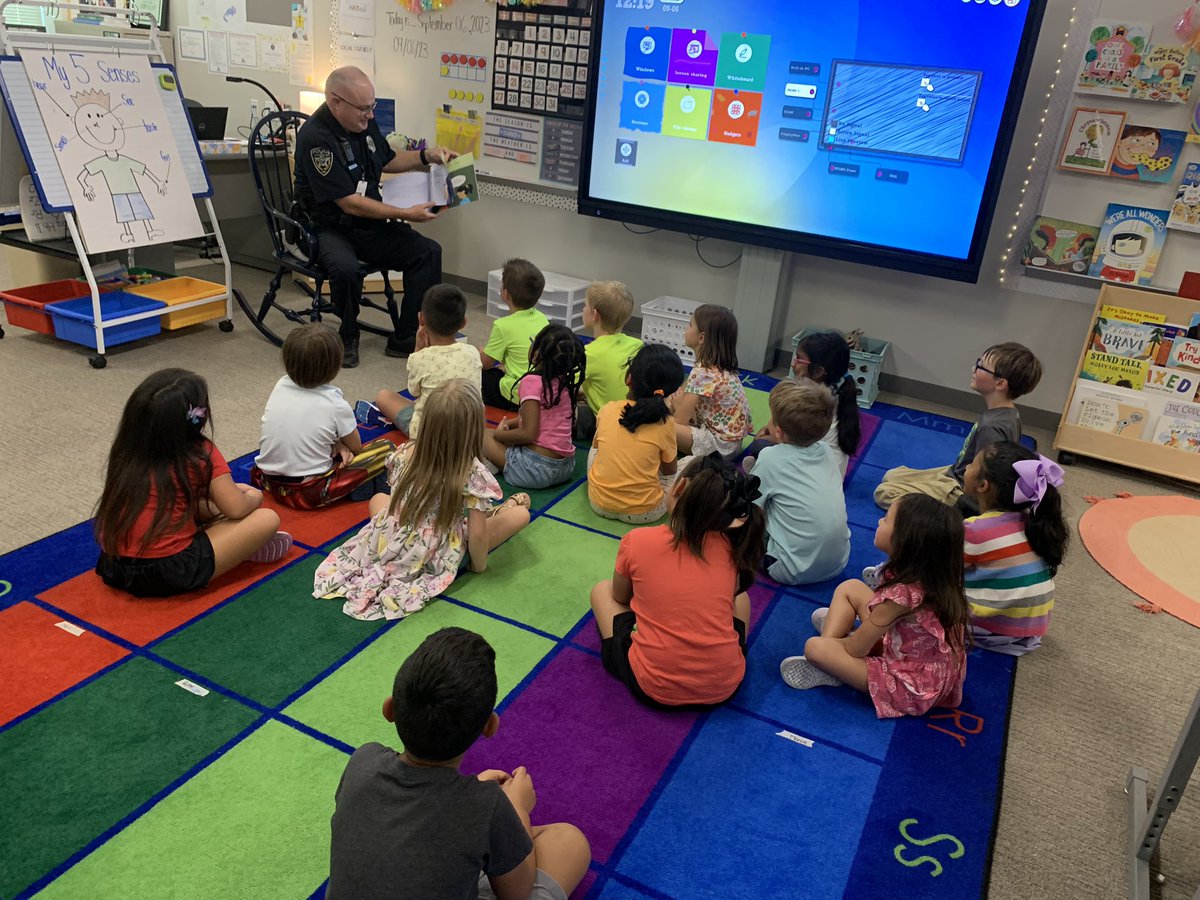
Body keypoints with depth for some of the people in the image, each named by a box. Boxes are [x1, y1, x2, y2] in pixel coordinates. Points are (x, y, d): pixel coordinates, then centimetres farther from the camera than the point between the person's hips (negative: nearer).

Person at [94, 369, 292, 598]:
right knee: (268, 519, -4)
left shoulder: (129, 450, 6)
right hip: (170, 574, -7)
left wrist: (227, 490, 20)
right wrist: (253, 497, 12)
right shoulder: (202, 455, -11)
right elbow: (237, 509, -10)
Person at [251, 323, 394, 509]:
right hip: (311, 494, -6)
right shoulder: (335, 403, -15)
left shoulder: (280, 386, -1)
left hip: (269, 481, 6)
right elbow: (355, 447, 0)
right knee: (386, 447, -1)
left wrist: (334, 444, -1)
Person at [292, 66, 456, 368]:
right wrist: (406, 214, -23)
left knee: (428, 252, -12)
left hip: (371, 226, 7)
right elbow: (350, 203, -23)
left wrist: (427, 156, 8)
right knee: (345, 267, -38)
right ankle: (348, 337, -8)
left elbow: (387, 160, 24)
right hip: (329, 228, -7)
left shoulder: (364, 122, 4)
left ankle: (405, 339, -8)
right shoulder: (315, 138, -21)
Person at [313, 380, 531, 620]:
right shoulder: (473, 473, -23)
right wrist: (479, 566, -1)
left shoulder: (404, 453, -11)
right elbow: (477, 535, -20)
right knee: (520, 514, 2)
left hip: (389, 548, 4)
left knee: (378, 498, 33)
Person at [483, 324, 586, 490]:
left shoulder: (532, 381, -16)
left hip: (536, 469, -7)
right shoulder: (565, 382, 6)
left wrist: (498, 434, -2)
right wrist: (510, 423, 14)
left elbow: (528, 433, -18)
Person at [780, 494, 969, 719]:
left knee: (815, 648, -16)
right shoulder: (930, 574, -10)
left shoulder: (902, 595, -33)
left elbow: (856, 649, -18)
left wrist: (827, 644, 0)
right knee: (850, 588, 6)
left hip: (911, 688, -8)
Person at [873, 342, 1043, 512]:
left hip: (961, 493, -9)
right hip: (955, 474, 9)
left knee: (883, 493, -9)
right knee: (891, 476, 18)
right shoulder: (1009, 412, -2)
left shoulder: (991, 427, -31)